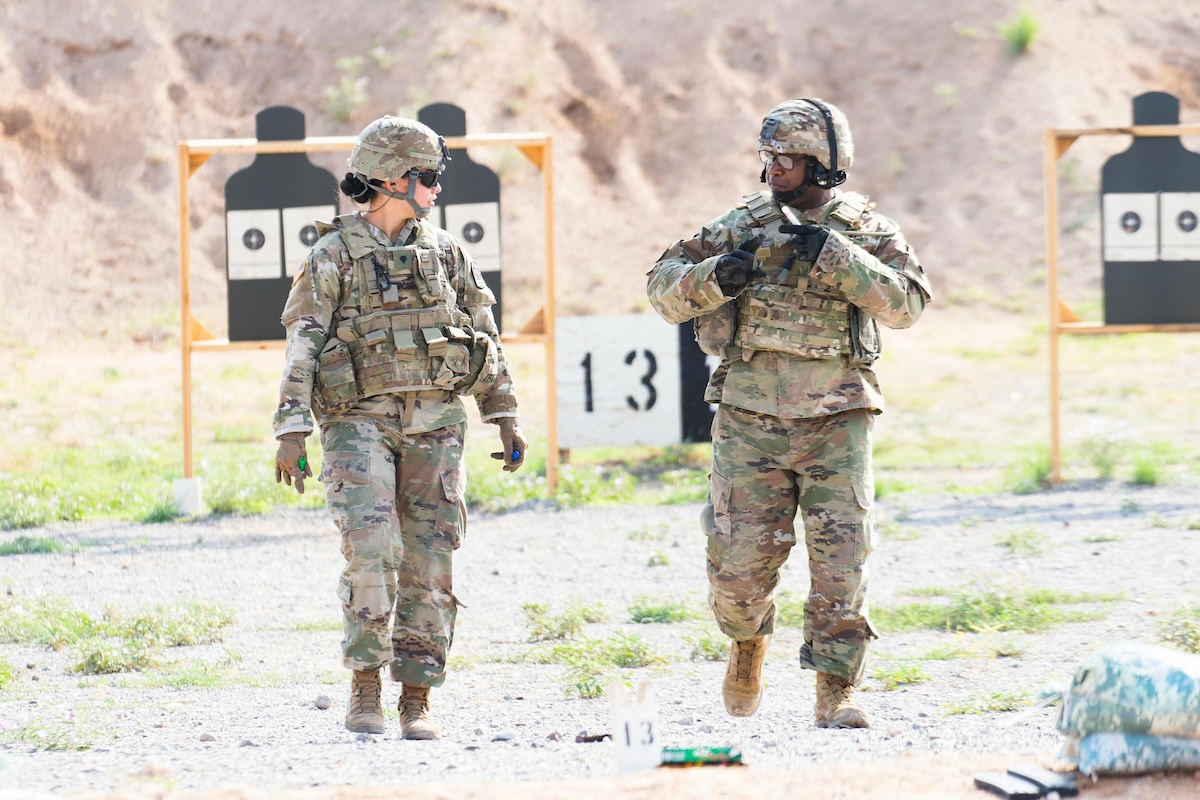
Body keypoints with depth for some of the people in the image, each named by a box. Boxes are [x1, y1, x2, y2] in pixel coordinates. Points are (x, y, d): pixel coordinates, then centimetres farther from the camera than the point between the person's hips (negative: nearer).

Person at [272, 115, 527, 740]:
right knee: (372, 547, -19)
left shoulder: (445, 253, 11)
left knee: (429, 562, 0)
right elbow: (301, 347, -4)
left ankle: (417, 699, 6)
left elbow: (485, 339, 17)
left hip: (435, 423, 4)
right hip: (360, 421, -4)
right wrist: (291, 431, -13)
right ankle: (364, 685, -9)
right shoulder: (332, 258, 0)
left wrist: (505, 419, 13)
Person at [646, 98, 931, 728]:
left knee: (841, 557, -8)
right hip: (751, 421, 2)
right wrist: (716, 277, -13)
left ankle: (835, 693, -2)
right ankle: (749, 639, 32)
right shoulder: (741, 226, 7)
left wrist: (833, 256, -20)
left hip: (836, 421, -1)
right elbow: (663, 289, 8)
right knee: (740, 559, 0)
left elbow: (905, 305, -12)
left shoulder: (866, 231, 2)